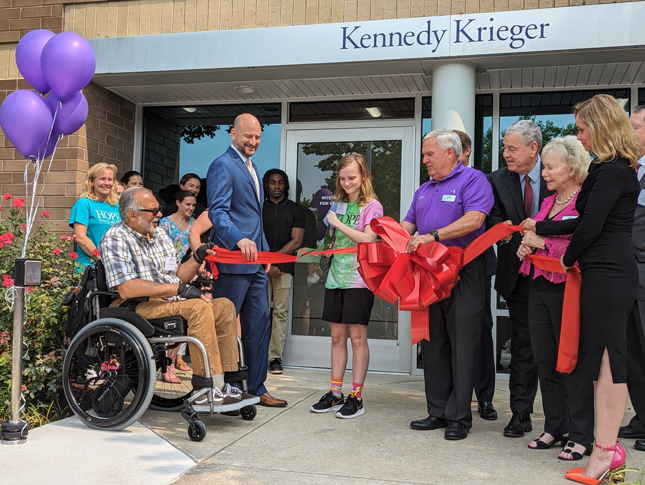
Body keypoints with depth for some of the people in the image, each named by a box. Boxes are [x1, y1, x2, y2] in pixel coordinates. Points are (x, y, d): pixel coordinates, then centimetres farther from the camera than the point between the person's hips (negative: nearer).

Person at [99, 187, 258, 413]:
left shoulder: (160, 235, 19)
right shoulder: (115, 239, -8)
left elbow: (177, 277, 22)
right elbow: (127, 289, -22)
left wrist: (197, 258, 3)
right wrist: (178, 289, -22)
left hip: (171, 303, 9)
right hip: (139, 308, -9)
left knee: (224, 305, -6)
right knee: (199, 307, -30)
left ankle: (223, 385, -10)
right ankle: (206, 391, -28)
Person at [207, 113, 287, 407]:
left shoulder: (251, 168, 22)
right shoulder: (223, 165, -8)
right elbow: (217, 211, -20)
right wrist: (239, 240, -35)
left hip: (255, 262, 9)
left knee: (259, 325, 10)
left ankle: (256, 388, 19)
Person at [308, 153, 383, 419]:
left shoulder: (372, 206, -3)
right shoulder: (338, 204, 15)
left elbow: (367, 239, -17)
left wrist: (338, 223, -13)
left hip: (359, 278, -6)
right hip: (336, 277, 6)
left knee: (357, 336, -2)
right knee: (337, 336, 8)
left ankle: (356, 397, 5)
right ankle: (335, 394, 16)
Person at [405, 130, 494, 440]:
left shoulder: (473, 180, -3)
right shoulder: (424, 190, 21)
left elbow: (474, 220, -18)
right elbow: (408, 225, 21)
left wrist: (432, 236, -23)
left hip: (463, 272, -7)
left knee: (462, 344, -3)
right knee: (432, 343, 9)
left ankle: (459, 417, 5)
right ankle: (438, 412, 18)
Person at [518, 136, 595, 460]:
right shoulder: (548, 202, 18)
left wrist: (542, 240, -15)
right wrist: (526, 247, 8)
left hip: (567, 288, -8)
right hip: (539, 286, 9)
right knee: (546, 361, 12)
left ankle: (580, 436, 9)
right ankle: (555, 428, 24)